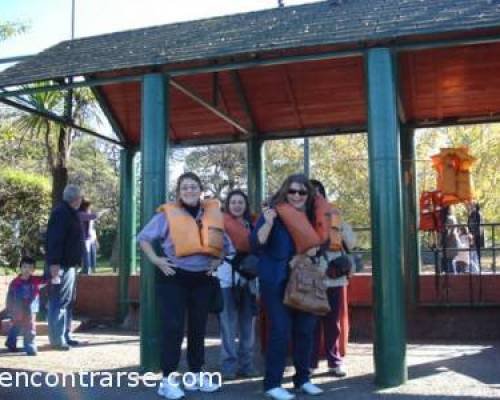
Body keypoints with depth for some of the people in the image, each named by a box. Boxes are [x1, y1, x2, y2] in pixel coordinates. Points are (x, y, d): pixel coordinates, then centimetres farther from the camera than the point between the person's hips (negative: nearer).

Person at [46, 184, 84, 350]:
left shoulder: (70, 213, 18)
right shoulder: (61, 213, -14)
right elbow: (55, 239, -23)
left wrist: (76, 262, 24)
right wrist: (54, 262, -29)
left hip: (69, 264, 11)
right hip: (61, 265, -11)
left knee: (68, 301, 15)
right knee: (59, 302, -7)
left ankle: (65, 336, 22)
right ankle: (57, 339, -4)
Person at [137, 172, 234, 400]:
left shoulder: (213, 213, 5)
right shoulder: (168, 214, -7)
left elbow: (222, 242, 18)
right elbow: (143, 237, -1)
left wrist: (218, 260, 3)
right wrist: (155, 260, -10)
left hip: (203, 278, 4)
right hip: (174, 277, -4)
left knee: (198, 327, 12)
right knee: (174, 327, -9)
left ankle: (196, 375, 24)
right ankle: (167, 380, 0)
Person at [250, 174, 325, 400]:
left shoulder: (309, 216, 9)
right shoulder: (274, 213, -9)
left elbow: (316, 241, 25)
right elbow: (256, 246, -15)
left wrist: (316, 248, 3)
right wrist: (267, 223, -29)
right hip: (276, 281, -6)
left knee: (305, 329, 8)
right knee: (280, 330, -8)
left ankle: (303, 379, 22)